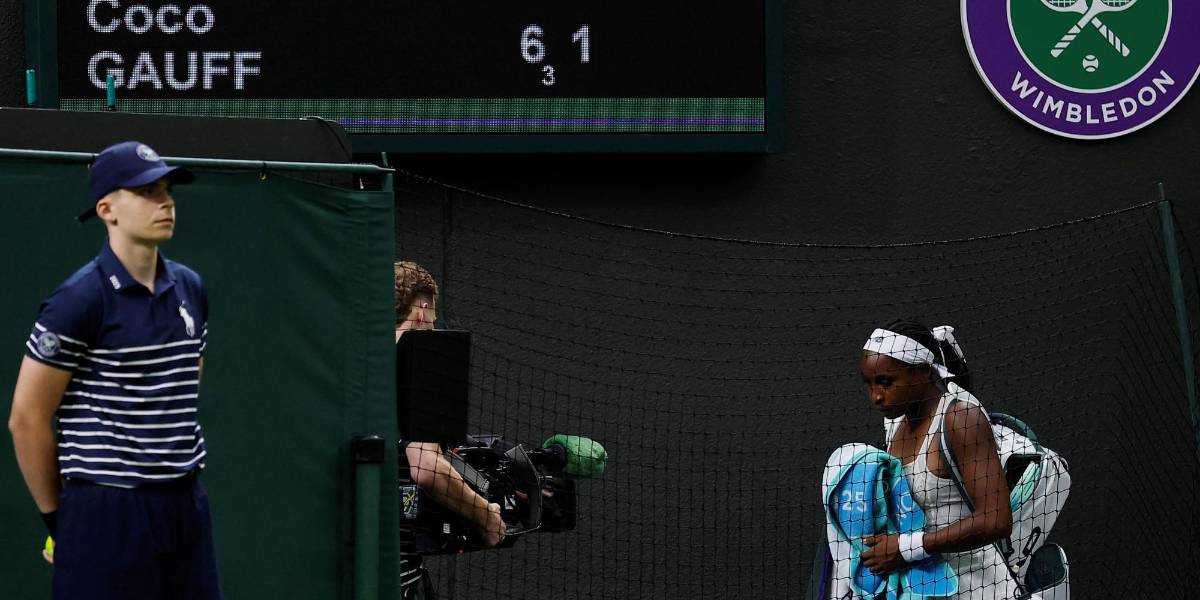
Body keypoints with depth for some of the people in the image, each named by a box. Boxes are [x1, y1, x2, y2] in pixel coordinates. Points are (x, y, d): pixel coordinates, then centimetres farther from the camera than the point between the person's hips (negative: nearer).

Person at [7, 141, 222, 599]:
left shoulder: (190, 289, 11)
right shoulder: (79, 300, -10)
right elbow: (27, 419, -8)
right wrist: (56, 515, -2)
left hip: (186, 507, 6)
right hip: (107, 518, -6)